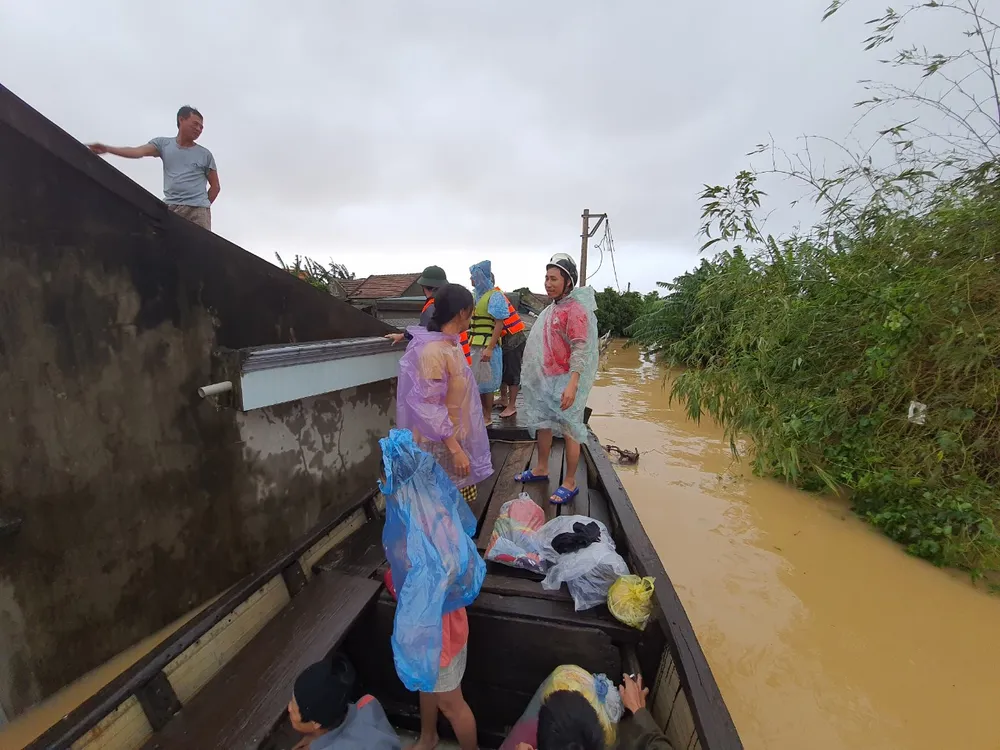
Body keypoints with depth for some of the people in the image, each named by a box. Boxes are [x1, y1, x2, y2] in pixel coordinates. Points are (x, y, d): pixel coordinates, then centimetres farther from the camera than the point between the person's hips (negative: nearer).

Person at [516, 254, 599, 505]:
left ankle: (570, 483, 13)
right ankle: (541, 469, 35)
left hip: (563, 382, -9)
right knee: (542, 425, 18)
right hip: (544, 380, 9)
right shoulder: (552, 308, 11)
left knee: (569, 432, 1)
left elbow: (580, 350, -23)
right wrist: (534, 376, 22)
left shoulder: (575, 310, -16)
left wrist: (572, 384, -31)